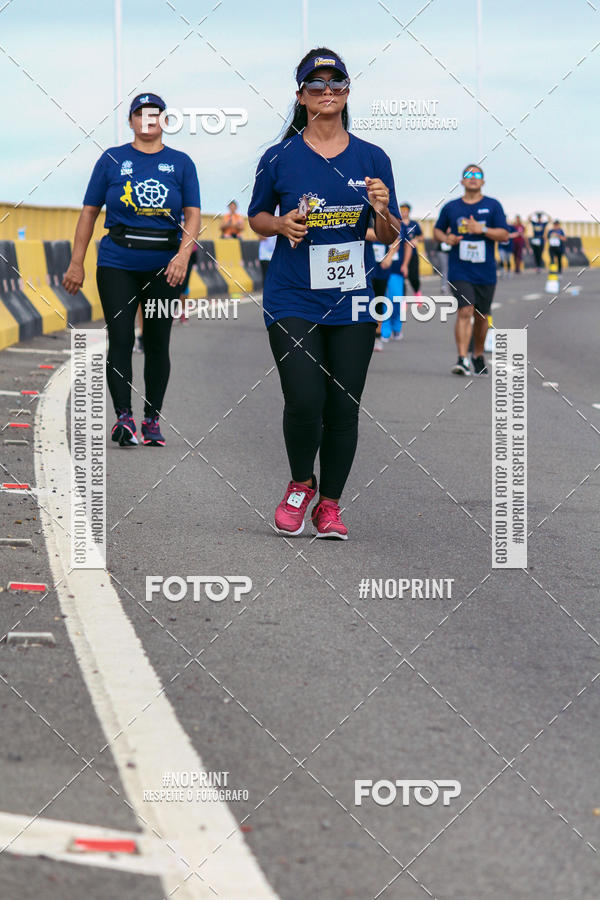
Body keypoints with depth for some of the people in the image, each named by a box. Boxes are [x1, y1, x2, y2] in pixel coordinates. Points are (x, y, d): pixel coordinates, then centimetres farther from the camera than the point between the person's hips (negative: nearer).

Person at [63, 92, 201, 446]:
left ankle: (152, 419, 12)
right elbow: (90, 212, 7)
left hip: (164, 267, 1)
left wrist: (183, 255, -15)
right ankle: (123, 416, -10)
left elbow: (193, 214, 2)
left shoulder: (180, 163, 7)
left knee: (158, 343, 4)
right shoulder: (112, 160, 6)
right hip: (117, 263, -1)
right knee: (120, 338, -10)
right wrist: (77, 263, 1)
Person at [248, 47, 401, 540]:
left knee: (344, 407, 2)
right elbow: (256, 218, 13)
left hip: (352, 300, 2)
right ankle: (301, 485, 14)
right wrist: (281, 224, -8)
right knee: (304, 402, -14)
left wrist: (382, 211, -12)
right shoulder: (280, 158, 1)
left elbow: (391, 237, 10)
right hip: (293, 300, -2)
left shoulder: (372, 159, 6)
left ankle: (330, 504, 19)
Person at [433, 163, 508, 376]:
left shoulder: (493, 206, 3)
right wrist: (446, 238, -4)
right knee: (464, 312, -16)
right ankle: (462, 359, -20)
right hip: (459, 271, -1)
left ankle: (478, 355, 30)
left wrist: (482, 229, -18)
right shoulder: (450, 207, 6)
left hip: (485, 272, 1)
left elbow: (504, 234, -2)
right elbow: (437, 230, 19)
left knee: (481, 316, 11)